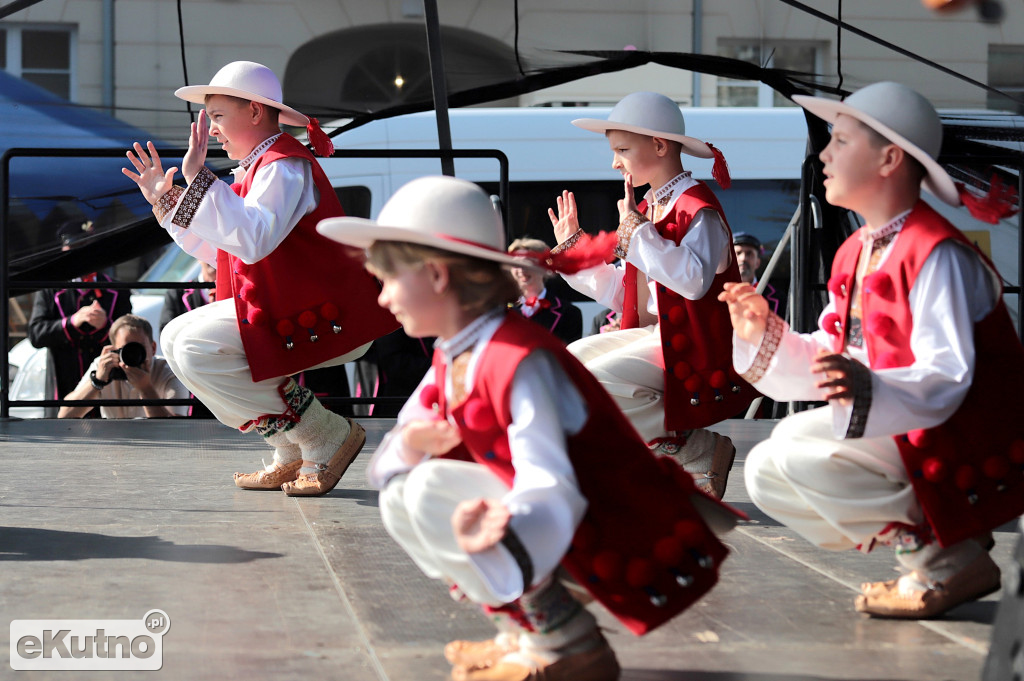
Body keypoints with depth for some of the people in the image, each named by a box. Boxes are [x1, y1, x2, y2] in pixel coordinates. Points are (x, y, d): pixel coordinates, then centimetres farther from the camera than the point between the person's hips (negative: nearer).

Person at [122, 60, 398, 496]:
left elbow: (252, 241, -32)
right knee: (178, 341, 10)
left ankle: (326, 439, -12)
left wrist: (199, 178, -30)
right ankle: (292, 458, 8)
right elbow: (217, 251, 22)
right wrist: (164, 199, 18)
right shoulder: (259, 168, 18)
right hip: (284, 311, 11)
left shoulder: (284, 166, -15)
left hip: (325, 320, -11)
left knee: (196, 352, -21)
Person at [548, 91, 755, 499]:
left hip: (693, 347, -10)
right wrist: (572, 248, 16)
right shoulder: (648, 208, 16)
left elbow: (695, 279, -33)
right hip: (651, 334, 10)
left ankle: (702, 453, -11)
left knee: (596, 382, -25)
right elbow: (620, 294, 20)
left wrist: (635, 229, -27)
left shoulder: (698, 209, -13)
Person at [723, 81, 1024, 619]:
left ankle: (950, 561, -14)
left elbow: (947, 379, -28)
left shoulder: (936, 255, -19)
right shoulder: (854, 255, 11)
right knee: (766, 475, 5)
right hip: (898, 433, 10)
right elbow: (828, 360, 13)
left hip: (963, 444, -10)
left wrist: (866, 389, -44)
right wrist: (763, 333, 1)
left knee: (799, 449, -26)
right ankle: (923, 530, 6)